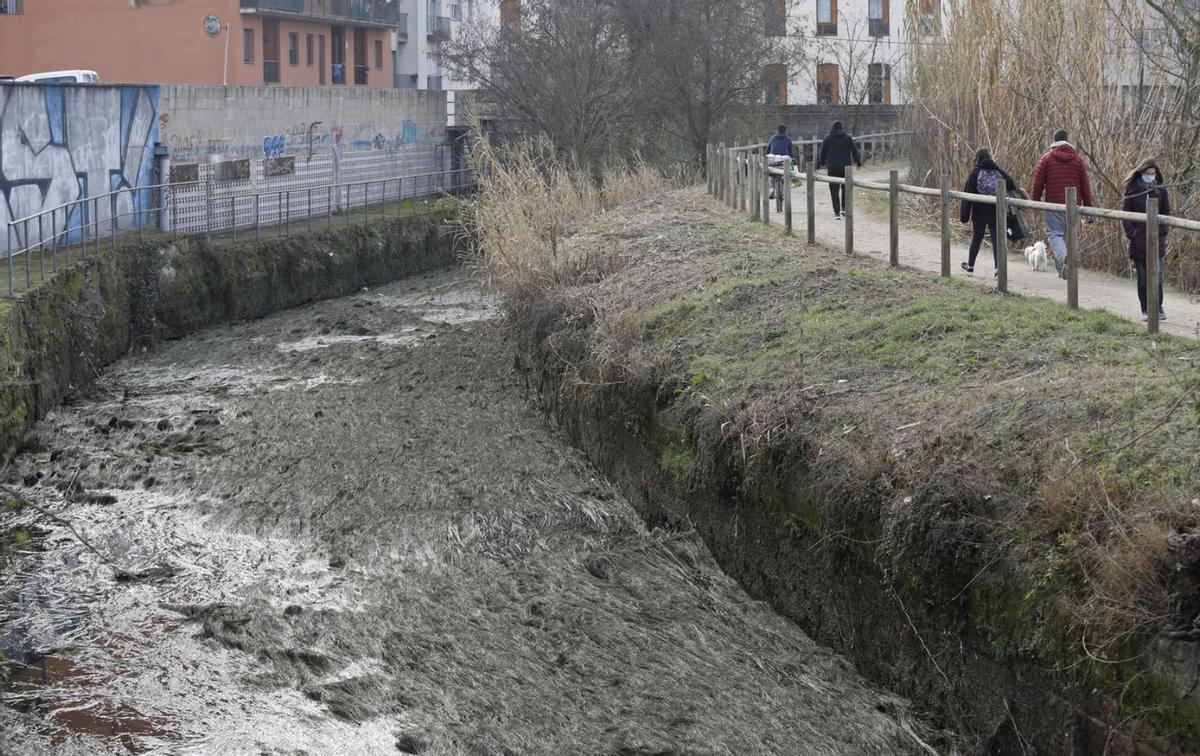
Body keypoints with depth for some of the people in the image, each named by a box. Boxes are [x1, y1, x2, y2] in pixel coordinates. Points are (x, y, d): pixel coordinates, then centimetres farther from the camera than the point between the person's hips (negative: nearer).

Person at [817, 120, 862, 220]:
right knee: (846, 188, 15)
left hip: (833, 167, -1)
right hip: (846, 167, 1)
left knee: (834, 190, -1)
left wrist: (822, 163, 21)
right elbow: (854, 151, 5)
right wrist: (858, 162, 15)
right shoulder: (848, 137, 3)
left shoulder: (827, 138, 1)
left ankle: (837, 212, -8)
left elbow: (823, 152, 7)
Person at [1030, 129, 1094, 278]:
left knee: (1054, 233, 0)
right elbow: (1085, 185, 9)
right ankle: (1063, 269, 11)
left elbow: (1038, 183, -1)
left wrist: (1035, 201, 10)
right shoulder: (1077, 159, 8)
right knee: (1069, 234, 11)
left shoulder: (1046, 158, 1)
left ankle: (1063, 256, -29)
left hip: (1053, 204, -3)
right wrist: (1088, 208, 14)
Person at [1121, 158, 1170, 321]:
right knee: (1142, 277, 5)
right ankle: (1145, 310, 13)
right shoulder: (1132, 190, 2)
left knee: (1157, 276, -9)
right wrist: (1131, 233, -8)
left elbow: (1166, 213, 12)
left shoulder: (1161, 191, 6)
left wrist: (1162, 230, -2)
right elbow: (1125, 213, 2)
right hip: (1138, 239, 0)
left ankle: (1158, 307, 7)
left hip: (1157, 238, 0)